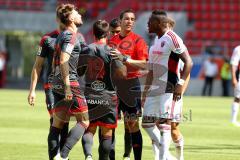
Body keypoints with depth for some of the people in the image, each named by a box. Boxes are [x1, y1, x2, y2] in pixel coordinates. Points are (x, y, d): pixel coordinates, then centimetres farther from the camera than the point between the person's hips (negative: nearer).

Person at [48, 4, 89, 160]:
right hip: (69, 82, -9)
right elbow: (63, 61, -20)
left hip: (57, 83, 9)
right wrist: (67, 87, -23)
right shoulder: (71, 36, -11)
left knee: (57, 124, 8)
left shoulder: (62, 36, 17)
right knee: (84, 122, -4)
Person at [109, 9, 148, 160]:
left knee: (132, 125, -6)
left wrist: (124, 59, -22)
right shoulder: (112, 40, 12)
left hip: (131, 84, -5)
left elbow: (143, 65, -13)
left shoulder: (138, 40, -3)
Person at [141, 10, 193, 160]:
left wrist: (180, 84, -22)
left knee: (164, 123, -10)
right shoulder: (155, 42, 16)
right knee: (147, 123, 6)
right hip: (155, 89, 9)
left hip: (169, 89, -9)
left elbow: (188, 62, -14)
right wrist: (145, 93, 20)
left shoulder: (172, 38, -10)